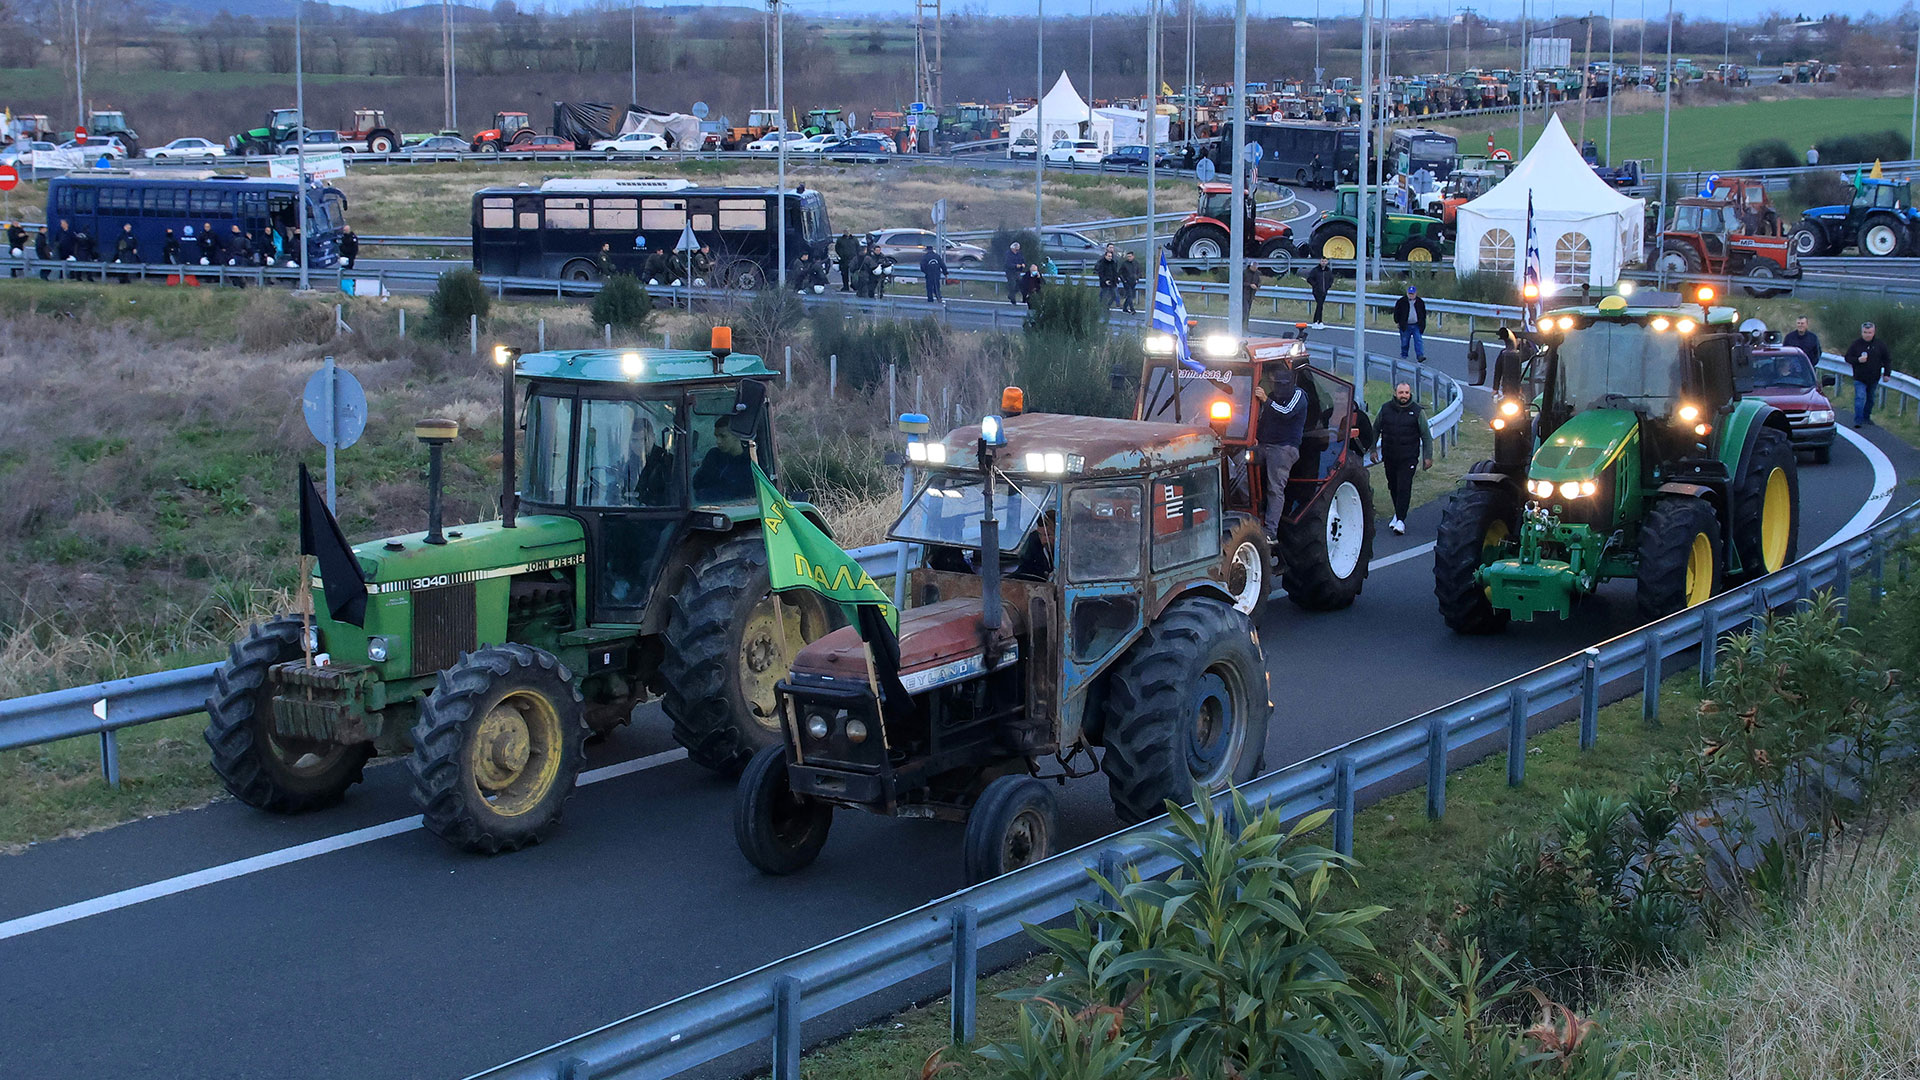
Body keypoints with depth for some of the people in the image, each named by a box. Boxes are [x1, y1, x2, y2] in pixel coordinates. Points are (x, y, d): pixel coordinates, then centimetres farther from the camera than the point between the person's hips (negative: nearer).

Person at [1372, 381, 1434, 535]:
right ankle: (1398, 513, 33)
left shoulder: (1418, 411, -2)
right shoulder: (1385, 409, 4)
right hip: (1389, 457, 3)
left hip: (1408, 458, -3)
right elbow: (1375, 430, 15)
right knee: (1393, 487, 13)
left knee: (1404, 488, -11)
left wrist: (1428, 456, -2)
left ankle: (1400, 520, -11)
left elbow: (1426, 436, 2)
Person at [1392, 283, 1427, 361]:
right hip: (1405, 326, 0)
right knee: (1404, 342, 8)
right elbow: (1396, 312, 6)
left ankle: (1420, 356, -16)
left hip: (1416, 326, 0)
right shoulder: (1401, 301, -1)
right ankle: (1403, 356, 22)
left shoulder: (1420, 302, 4)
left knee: (1418, 341, -10)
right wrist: (1397, 322, 2)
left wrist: (1422, 324, 10)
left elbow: (1423, 314, 14)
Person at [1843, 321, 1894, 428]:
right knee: (1860, 398, -13)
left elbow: (1887, 359, 6)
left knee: (1870, 399, 14)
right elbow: (1848, 358, -1)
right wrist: (1858, 360, -20)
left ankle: (1866, 418, 30)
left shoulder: (1880, 344, -2)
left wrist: (1887, 373, 1)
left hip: (1874, 379, 3)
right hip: (1859, 378, -3)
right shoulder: (1856, 344, -6)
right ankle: (1858, 420, -13)